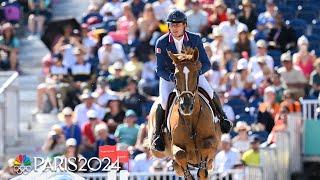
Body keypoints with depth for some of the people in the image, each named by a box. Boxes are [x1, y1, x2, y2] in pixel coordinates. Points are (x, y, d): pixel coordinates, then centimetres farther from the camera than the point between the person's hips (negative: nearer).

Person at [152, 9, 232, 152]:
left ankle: (222, 118, 8)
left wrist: (196, 72, -35)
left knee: (210, 93, -21)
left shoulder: (195, 39, -15)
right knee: (164, 102, -25)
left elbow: (206, 64, -13)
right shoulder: (162, 43, -17)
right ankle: (158, 134, -6)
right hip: (169, 76, -1)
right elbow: (160, 69, -15)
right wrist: (171, 77, -35)